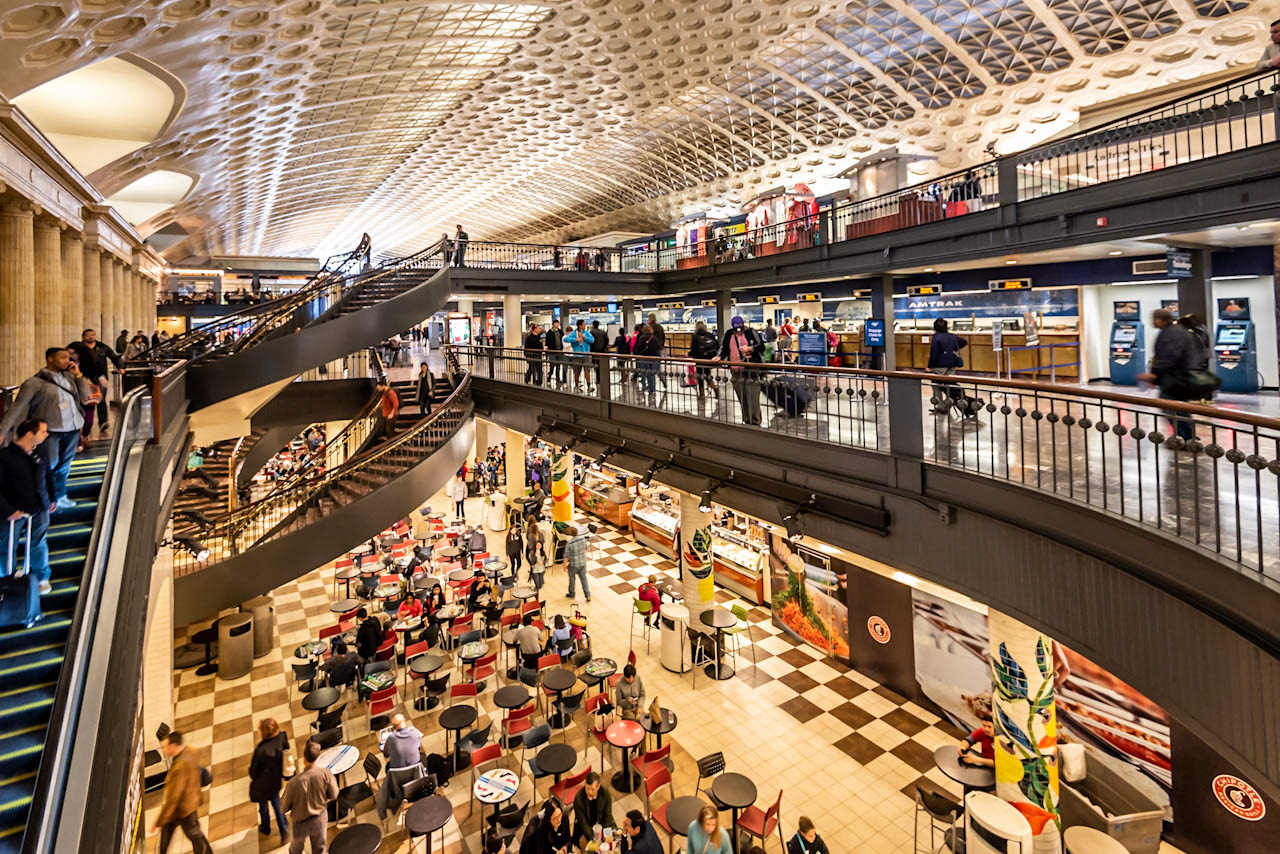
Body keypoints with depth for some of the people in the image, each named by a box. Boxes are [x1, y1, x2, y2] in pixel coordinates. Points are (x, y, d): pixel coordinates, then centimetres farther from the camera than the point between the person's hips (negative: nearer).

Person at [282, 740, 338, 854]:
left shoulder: (294, 782, -33)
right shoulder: (326, 773, -27)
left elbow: (285, 808, -17)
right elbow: (333, 795, -11)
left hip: (302, 823, -1)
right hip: (321, 818, 1)